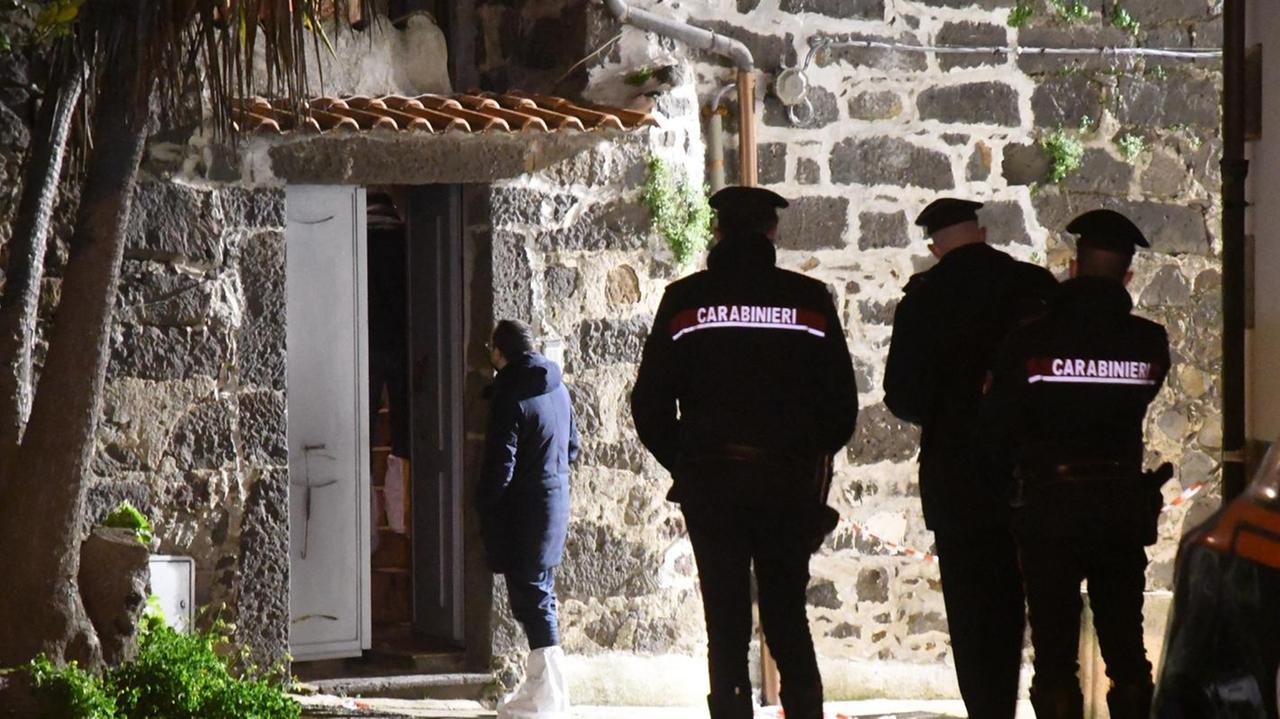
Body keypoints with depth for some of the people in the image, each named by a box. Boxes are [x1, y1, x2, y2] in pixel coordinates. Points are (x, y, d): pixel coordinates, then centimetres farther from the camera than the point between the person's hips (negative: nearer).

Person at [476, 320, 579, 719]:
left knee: (531, 599, -6)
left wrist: (484, 507, -7)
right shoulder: (557, 389, 9)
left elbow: (500, 465, -17)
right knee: (540, 595, 16)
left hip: (522, 511, -8)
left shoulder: (510, 398, -16)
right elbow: (572, 448, 18)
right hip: (555, 502, 8)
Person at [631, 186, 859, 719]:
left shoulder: (684, 300, 0)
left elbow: (650, 404, 1)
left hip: (709, 480, -1)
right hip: (790, 483, 1)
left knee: (726, 621, 2)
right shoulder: (809, 300, 1)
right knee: (788, 615, 11)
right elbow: (841, 402, 2)